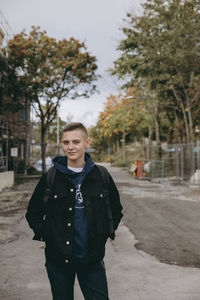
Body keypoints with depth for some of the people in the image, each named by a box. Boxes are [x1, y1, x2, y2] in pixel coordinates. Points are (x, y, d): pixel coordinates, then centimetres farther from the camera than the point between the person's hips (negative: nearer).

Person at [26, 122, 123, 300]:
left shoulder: (101, 176, -2)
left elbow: (116, 211, 12)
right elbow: (33, 212, 8)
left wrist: (103, 235, 4)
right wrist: (44, 235, -1)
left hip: (92, 260, 0)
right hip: (58, 260, 0)